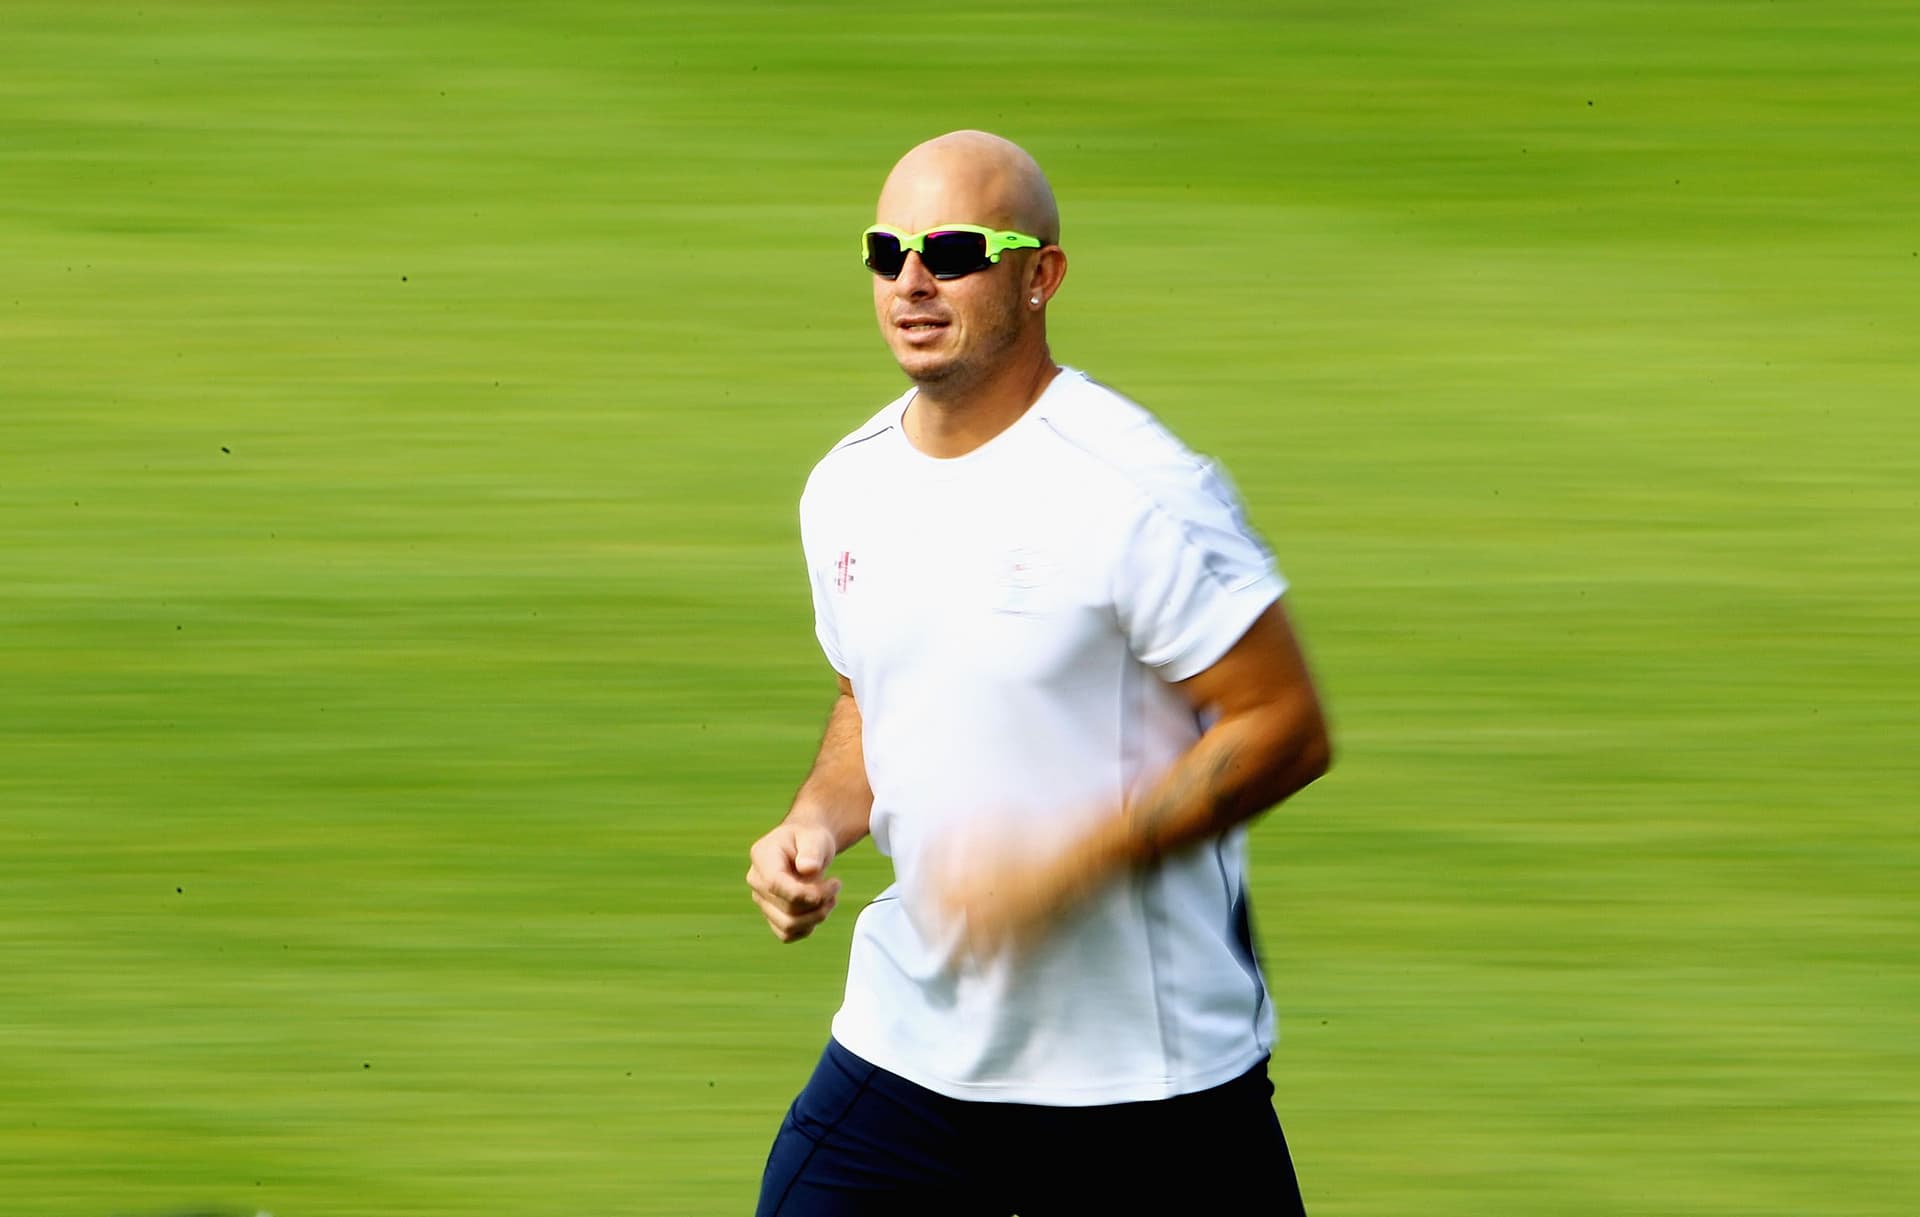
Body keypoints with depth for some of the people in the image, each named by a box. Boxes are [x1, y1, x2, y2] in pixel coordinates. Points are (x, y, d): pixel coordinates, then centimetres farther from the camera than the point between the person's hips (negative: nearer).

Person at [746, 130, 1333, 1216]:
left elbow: (1287, 728, -15)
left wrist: (1067, 864, -23)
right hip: (909, 1036, 5)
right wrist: (816, 823, 1)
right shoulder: (846, 487, 7)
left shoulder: (1142, 494, -15)